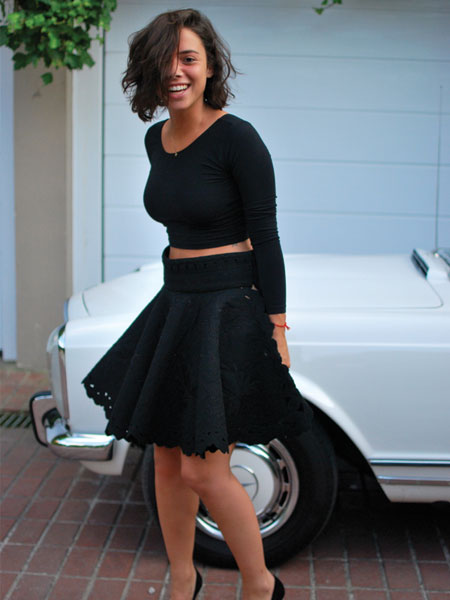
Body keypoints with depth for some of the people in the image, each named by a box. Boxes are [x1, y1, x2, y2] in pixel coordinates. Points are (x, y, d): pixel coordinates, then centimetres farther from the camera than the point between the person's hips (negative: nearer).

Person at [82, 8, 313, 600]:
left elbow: (266, 239, -13)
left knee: (203, 469, -6)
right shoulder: (156, 139, 8)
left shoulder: (238, 138, -14)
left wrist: (276, 328, -15)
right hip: (176, 304, 8)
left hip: (231, 308, -7)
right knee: (167, 457, 13)